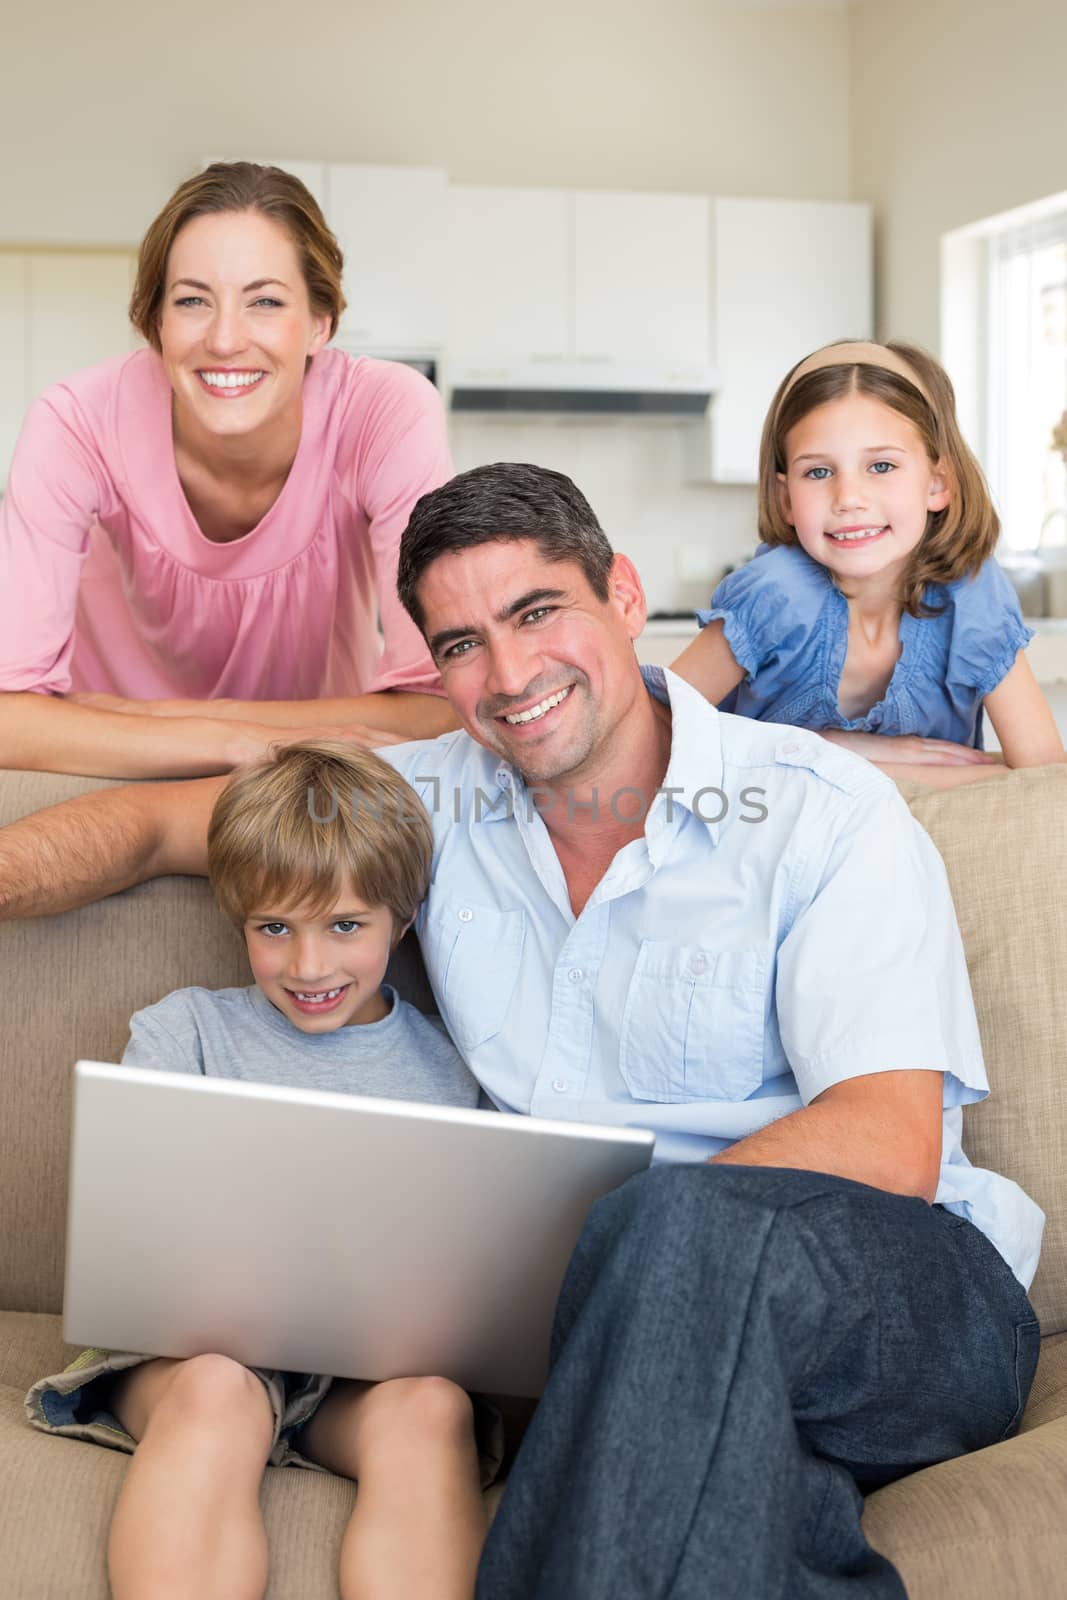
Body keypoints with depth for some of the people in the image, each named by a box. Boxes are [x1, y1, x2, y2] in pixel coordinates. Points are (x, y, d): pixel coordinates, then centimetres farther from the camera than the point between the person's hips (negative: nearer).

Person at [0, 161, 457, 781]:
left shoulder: (392, 414, -25)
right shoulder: (80, 422, -23)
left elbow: (438, 705, -27)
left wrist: (156, 714, -25)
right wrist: (239, 742, -37)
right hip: (127, 782, -1)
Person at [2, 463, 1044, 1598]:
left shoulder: (825, 812, -4)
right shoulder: (436, 801, 10)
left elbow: (888, 1144, -15)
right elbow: (154, 822, 17)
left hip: (903, 1291, -2)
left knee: (682, 1224, -37)